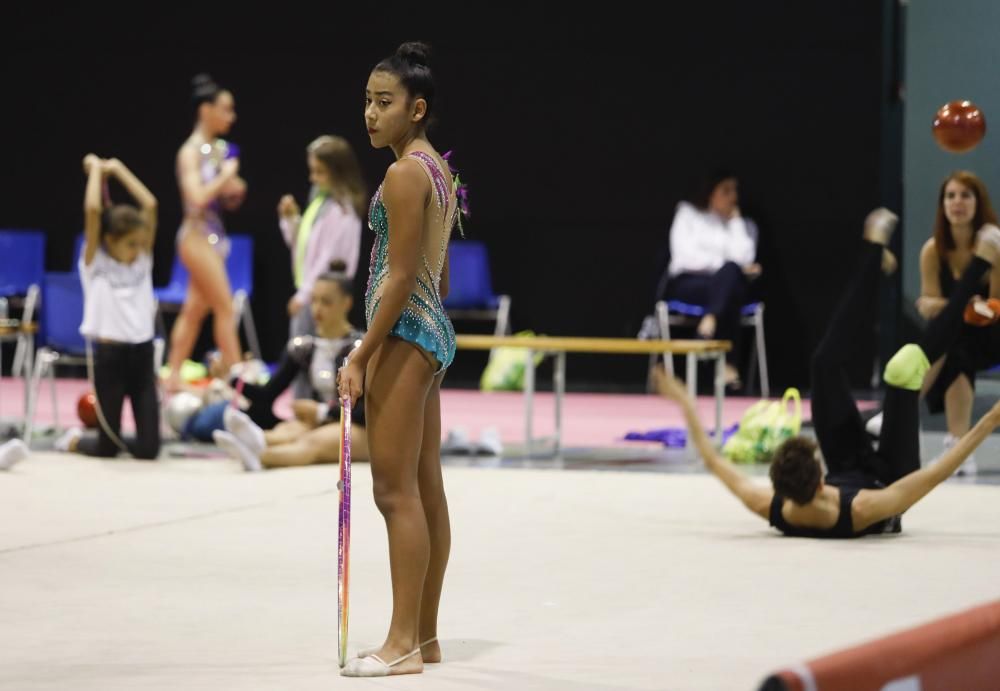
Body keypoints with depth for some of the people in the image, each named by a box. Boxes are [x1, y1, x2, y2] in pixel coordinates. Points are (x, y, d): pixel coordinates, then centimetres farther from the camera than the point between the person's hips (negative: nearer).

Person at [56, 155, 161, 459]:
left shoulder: (142, 260, 8)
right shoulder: (95, 262, -2)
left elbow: (150, 205, 1)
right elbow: (93, 210, -15)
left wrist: (118, 169, 5)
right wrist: (96, 169, -3)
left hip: (142, 354, 4)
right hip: (108, 355, -4)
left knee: (149, 448, -2)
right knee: (106, 449, 1)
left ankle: (113, 440, 29)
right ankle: (73, 440, 33)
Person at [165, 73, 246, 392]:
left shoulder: (220, 149, 11)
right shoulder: (191, 152, -11)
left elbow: (228, 200, 20)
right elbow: (197, 197, -23)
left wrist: (235, 191, -1)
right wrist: (226, 175, -14)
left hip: (215, 235, 8)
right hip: (197, 234, -8)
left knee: (195, 310, 12)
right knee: (225, 308, -10)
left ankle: (173, 376, 18)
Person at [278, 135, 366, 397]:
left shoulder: (341, 209, -15)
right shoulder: (318, 199, 13)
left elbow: (330, 257, -20)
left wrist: (305, 294, -19)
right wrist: (290, 219, 4)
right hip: (306, 291, 9)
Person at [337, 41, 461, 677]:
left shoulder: (405, 175, -15)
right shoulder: (439, 168, 14)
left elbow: (401, 277, -19)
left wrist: (362, 358, -17)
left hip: (403, 333, -10)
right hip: (435, 331, 10)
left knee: (396, 489, -8)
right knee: (426, 490, 11)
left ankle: (403, 643, -6)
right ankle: (426, 636, 16)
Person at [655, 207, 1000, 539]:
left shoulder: (769, 508, -36)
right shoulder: (861, 512, -47)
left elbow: (713, 459, -20)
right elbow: (933, 476, -41)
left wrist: (685, 403, -11)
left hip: (848, 474, 4)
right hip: (884, 483, -4)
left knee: (827, 363, -1)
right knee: (903, 371, -17)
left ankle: (874, 247, 17)